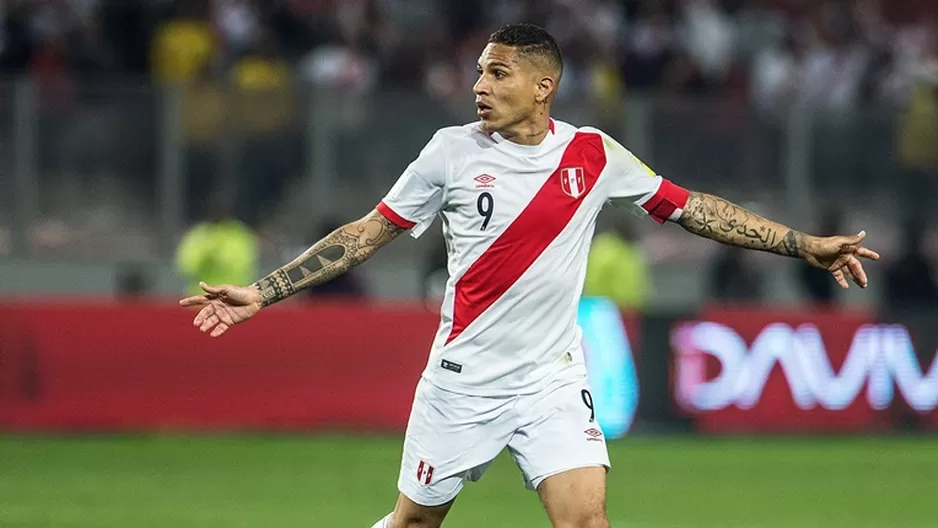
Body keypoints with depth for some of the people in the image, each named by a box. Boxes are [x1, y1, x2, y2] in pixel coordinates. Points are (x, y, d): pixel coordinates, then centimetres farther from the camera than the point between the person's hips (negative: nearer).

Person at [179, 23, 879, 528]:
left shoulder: (593, 154, -1)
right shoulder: (451, 153, -4)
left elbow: (690, 207, 6)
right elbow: (370, 232, 2)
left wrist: (805, 246, 3)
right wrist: (262, 294, -2)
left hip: (553, 380, 0)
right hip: (462, 378, 0)